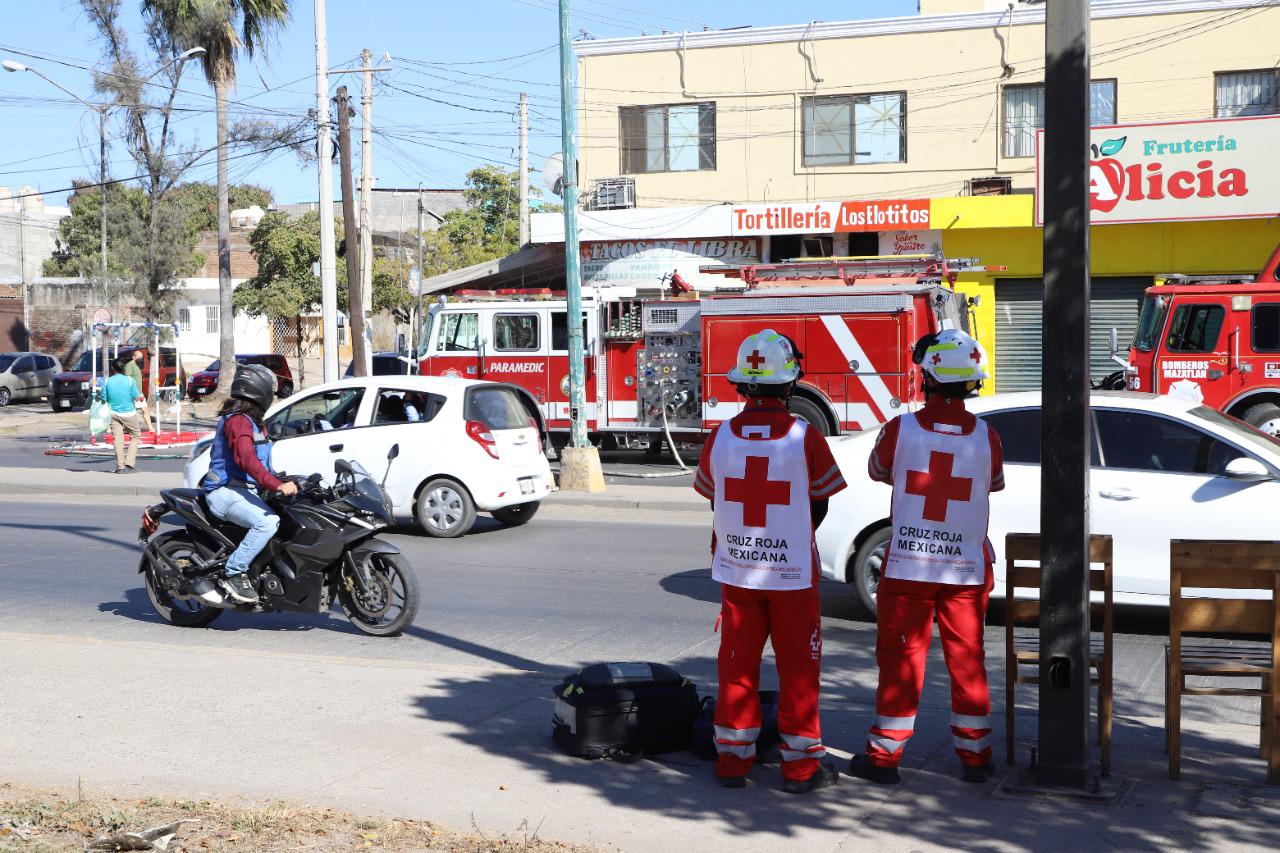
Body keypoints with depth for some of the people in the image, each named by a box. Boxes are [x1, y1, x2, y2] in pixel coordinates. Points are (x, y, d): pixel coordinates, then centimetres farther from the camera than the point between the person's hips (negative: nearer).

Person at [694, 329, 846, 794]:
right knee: (798, 669, 7)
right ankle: (800, 766, 13)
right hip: (793, 572, -3)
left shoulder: (720, 437, -4)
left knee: (737, 666, 13)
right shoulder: (806, 438, -12)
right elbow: (819, 507, -2)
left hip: (736, 572, 3)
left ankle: (732, 759, 19)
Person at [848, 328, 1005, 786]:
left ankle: (885, 756, 12)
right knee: (967, 661, 12)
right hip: (967, 569, 2)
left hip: (907, 566, -2)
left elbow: (878, 471, 8)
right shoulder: (985, 437, -6)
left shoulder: (900, 429, -11)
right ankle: (975, 756, 20)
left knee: (901, 660, 6)